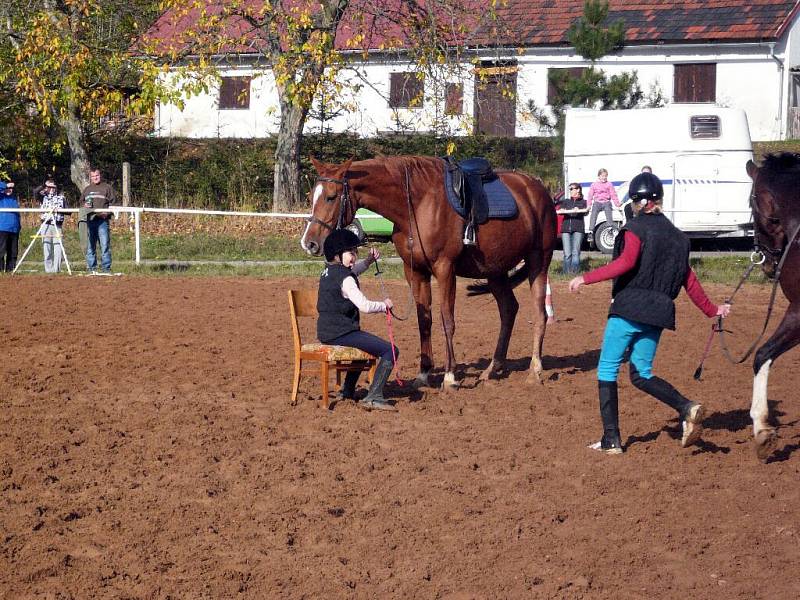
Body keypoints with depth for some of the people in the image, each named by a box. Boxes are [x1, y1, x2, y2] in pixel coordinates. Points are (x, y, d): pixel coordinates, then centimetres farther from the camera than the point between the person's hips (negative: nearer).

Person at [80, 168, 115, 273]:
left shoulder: (107, 188, 5)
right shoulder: (87, 189, 18)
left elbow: (113, 202, 0)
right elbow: (81, 201, 27)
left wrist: (106, 213, -14)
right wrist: (84, 205, 3)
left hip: (102, 220, -4)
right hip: (89, 220, 4)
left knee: (105, 245, -7)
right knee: (90, 246, 6)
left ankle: (106, 267, -3)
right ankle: (91, 267, 11)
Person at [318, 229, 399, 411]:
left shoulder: (328, 271, 12)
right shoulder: (345, 278, -17)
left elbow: (353, 269, 33)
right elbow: (365, 306, -24)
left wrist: (369, 261, 15)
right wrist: (384, 305, -6)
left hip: (326, 332, 10)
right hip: (341, 333, -10)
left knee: (365, 344, 40)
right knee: (390, 351, -13)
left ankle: (348, 390, 42)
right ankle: (373, 397, -19)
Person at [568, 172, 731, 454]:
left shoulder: (636, 227, -5)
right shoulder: (676, 235, 15)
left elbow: (626, 263, -22)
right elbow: (689, 281, 15)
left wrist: (586, 278, -19)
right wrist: (712, 310, 26)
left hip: (629, 308, -6)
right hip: (659, 312, 6)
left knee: (607, 369, 5)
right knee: (642, 374, 15)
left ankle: (611, 439, 1)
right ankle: (686, 408, -9)